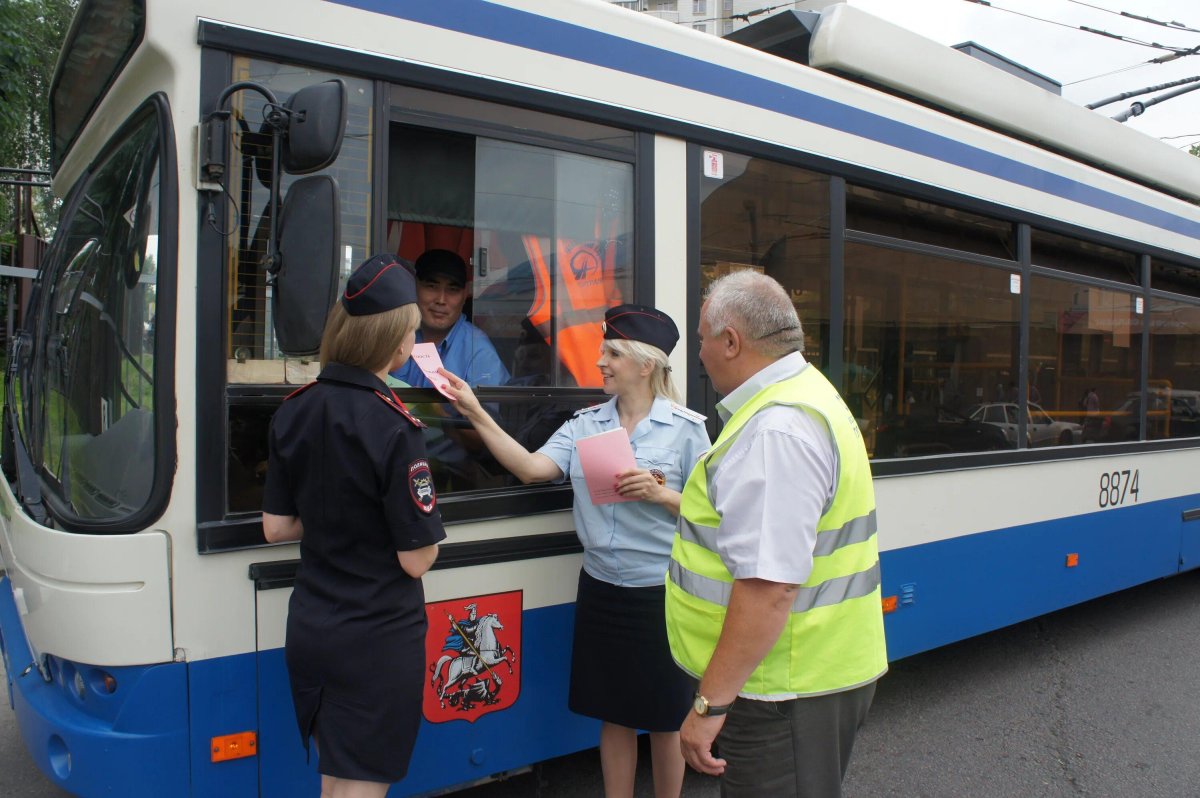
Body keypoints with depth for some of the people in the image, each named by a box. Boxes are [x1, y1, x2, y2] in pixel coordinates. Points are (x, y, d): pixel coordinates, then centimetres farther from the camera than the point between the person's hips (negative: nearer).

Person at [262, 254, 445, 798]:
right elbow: (416, 560, -18)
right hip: (377, 641, -7)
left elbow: (276, 527, 5)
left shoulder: (293, 412, -1)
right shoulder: (392, 426, -22)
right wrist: (420, 514, 1)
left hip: (308, 631, 7)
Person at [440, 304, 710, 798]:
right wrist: (476, 414, -15)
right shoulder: (586, 424, 3)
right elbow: (531, 467, -11)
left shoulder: (685, 427, -7)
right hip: (601, 588, 4)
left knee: (664, 718, 12)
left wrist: (660, 494, -22)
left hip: (661, 593, -3)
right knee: (613, 714, 17)